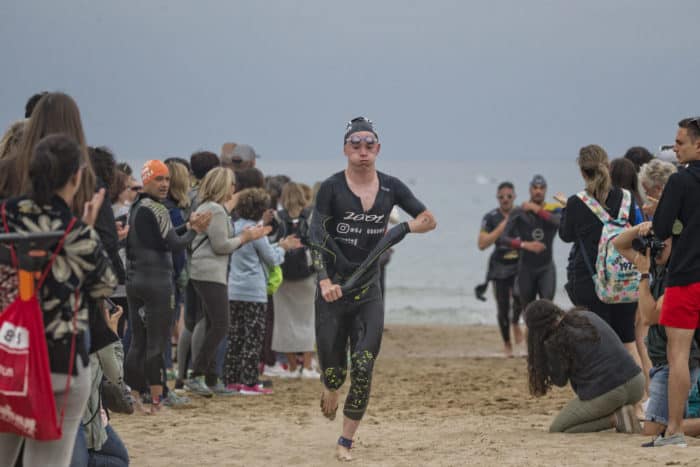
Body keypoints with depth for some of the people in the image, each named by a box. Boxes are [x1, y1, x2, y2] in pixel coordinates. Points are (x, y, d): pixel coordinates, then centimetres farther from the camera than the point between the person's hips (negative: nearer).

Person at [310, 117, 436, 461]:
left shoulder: (391, 188, 5)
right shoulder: (332, 188, -5)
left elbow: (429, 220, 15)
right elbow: (316, 237, -12)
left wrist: (402, 230, -6)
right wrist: (324, 280, -27)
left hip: (369, 292, 2)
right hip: (334, 291, -2)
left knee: (363, 369, -9)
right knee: (333, 370, 2)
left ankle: (346, 442, 2)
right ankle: (329, 392, 40)